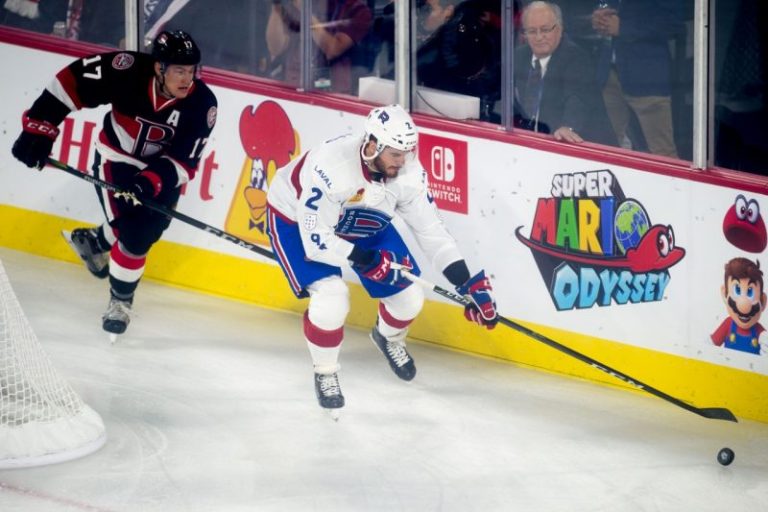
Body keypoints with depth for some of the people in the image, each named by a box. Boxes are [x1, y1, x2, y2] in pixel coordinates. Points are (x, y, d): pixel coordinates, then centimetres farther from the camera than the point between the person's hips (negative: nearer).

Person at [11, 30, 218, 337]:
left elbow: (184, 161, -21)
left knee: (143, 234, -7)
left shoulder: (202, 104, -24)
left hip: (162, 171, 2)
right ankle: (120, 300, 7)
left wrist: (153, 181, -39)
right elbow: (70, 81, -21)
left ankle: (93, 241, 25)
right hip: (116, 159, -2)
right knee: (131, 231, -15)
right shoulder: (129, 72, -29)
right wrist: (39, 126, -23)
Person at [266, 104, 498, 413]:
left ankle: (389, 337, 37)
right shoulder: (332, 165, -41)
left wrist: (469, 285, -21)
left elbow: (431, 230, -15)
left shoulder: (408, 172, -23)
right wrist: (366, 261, -38)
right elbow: (315, 238, -36)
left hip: (359, 223, 6)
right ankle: (325, 374, 3)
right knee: (331, 297, -26)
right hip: (296, 221, -6)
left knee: (407, 296, 0)